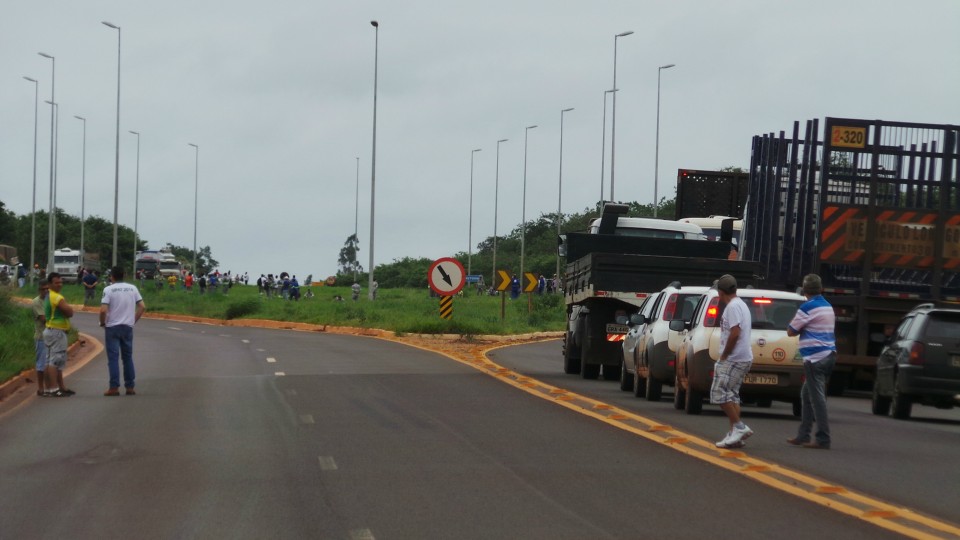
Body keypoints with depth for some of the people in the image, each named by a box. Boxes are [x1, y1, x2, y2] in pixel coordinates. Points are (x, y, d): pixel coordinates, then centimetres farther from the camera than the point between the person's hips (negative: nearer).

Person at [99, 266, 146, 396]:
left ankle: (114, 387, -5)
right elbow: (142, 307, 3)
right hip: (127, 327, 4)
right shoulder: (132, 288, 4)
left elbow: (103, 310, -18)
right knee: (128, 357, 12)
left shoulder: (109, 290, -10)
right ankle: (130, 387, 11)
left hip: (112, 328, -4)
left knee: (113, 357, -1)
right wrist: (134, 320, 12)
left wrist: (102, 323, -1)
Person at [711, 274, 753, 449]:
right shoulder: (740, 305, 18)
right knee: (731, 396, 11)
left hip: (734, 359, -10)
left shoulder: (733, 307, -14)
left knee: (719, 393, -11)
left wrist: (723, 356, -14)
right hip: (742, 358, 10)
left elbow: (734, 334, -23)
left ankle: (739, 427, -13)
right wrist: (724, 357, 18)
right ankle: (735, 434, 9)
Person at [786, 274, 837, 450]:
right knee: (806, 395, 17)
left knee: (817, 397, -7)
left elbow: (791, 331, -6)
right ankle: (803, 435, 20)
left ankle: (823, 439, -8)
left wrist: (800, 328, 10)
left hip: (815, 358, -9)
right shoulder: (828, 307, 15)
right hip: (829, 354, 9)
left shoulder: (807, 308, -12)